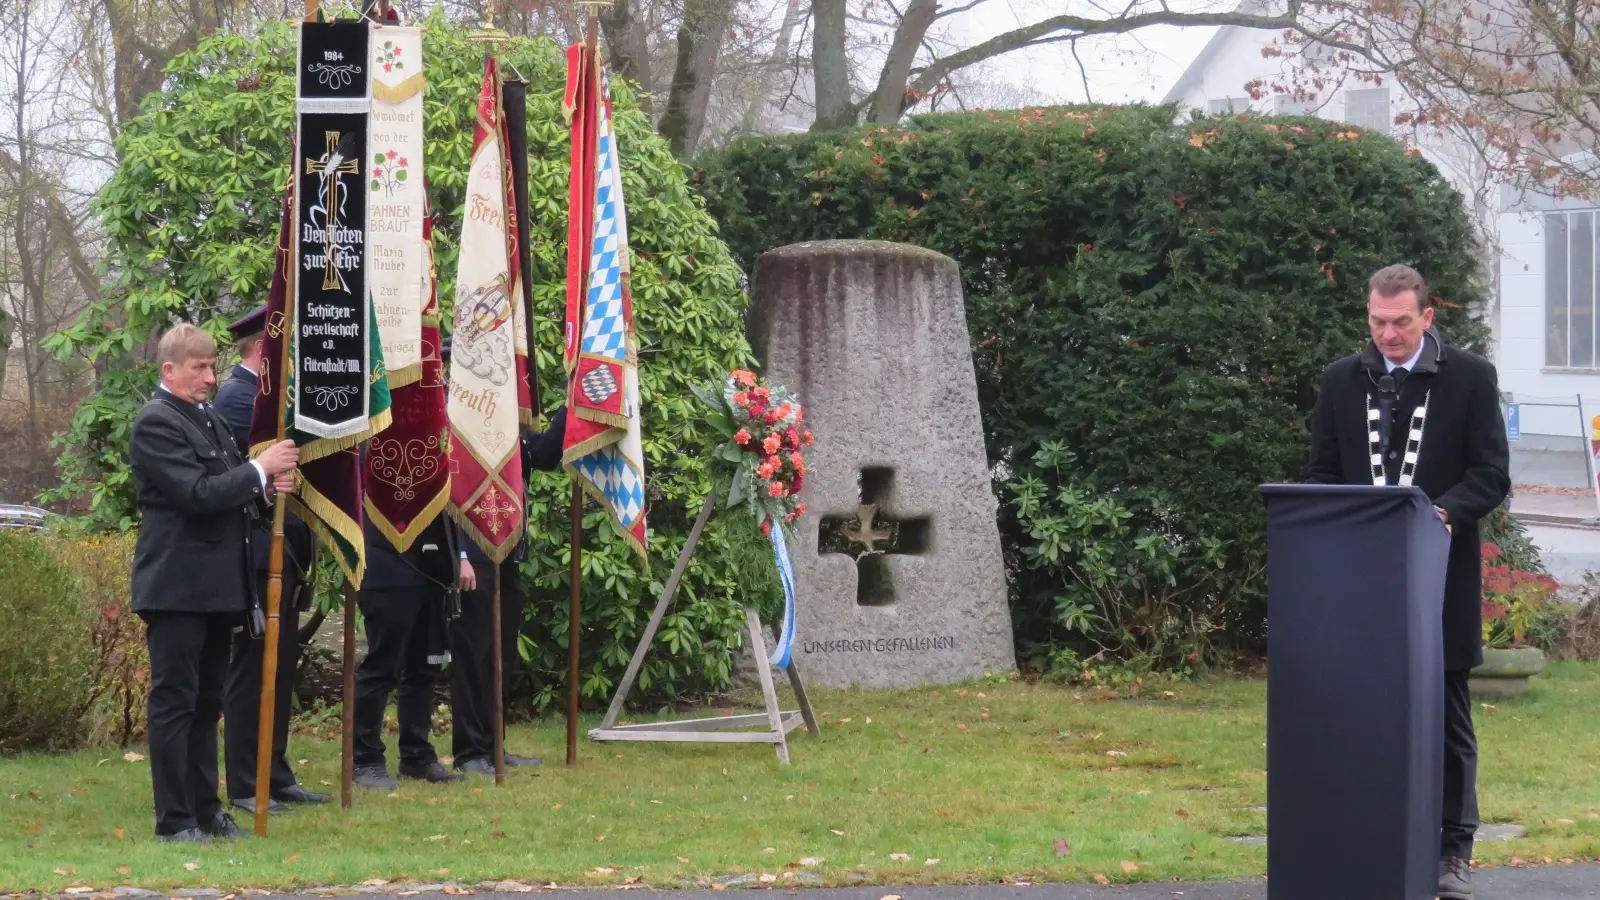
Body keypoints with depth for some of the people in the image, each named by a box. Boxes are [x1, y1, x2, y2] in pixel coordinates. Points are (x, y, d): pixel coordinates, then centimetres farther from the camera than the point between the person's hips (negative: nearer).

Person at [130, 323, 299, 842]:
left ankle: (206, 811, 20)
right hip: (177, 584, -9)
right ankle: (174, 821, 0)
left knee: (206, 702, 13)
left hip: (216, 584, 9)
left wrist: (267, 489, 2)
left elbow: (229, 492, 22)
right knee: (174, 701, -4)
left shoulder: (208, 419, 16)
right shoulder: (156, 423, -12)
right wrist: (259, 470, -17)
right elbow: (197, 493, -21)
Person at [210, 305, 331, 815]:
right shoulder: (237, 396, -14)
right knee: (253, 669, -5)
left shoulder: (263, 393, 17)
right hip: (258, 555, -10)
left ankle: (276, 777, 19)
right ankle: (245, 788, 0)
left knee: (281, 665, 12)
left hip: (282, 554, 10)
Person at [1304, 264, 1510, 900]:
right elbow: (1321, 472, 11)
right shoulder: (1341, 381, 9)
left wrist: (1445, 511, -21)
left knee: (1447, 714, 4)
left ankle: (1453, 848, 9)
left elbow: (1492, 475, -2)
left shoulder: (1471, 377, 0)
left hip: (1441, 573, -2)